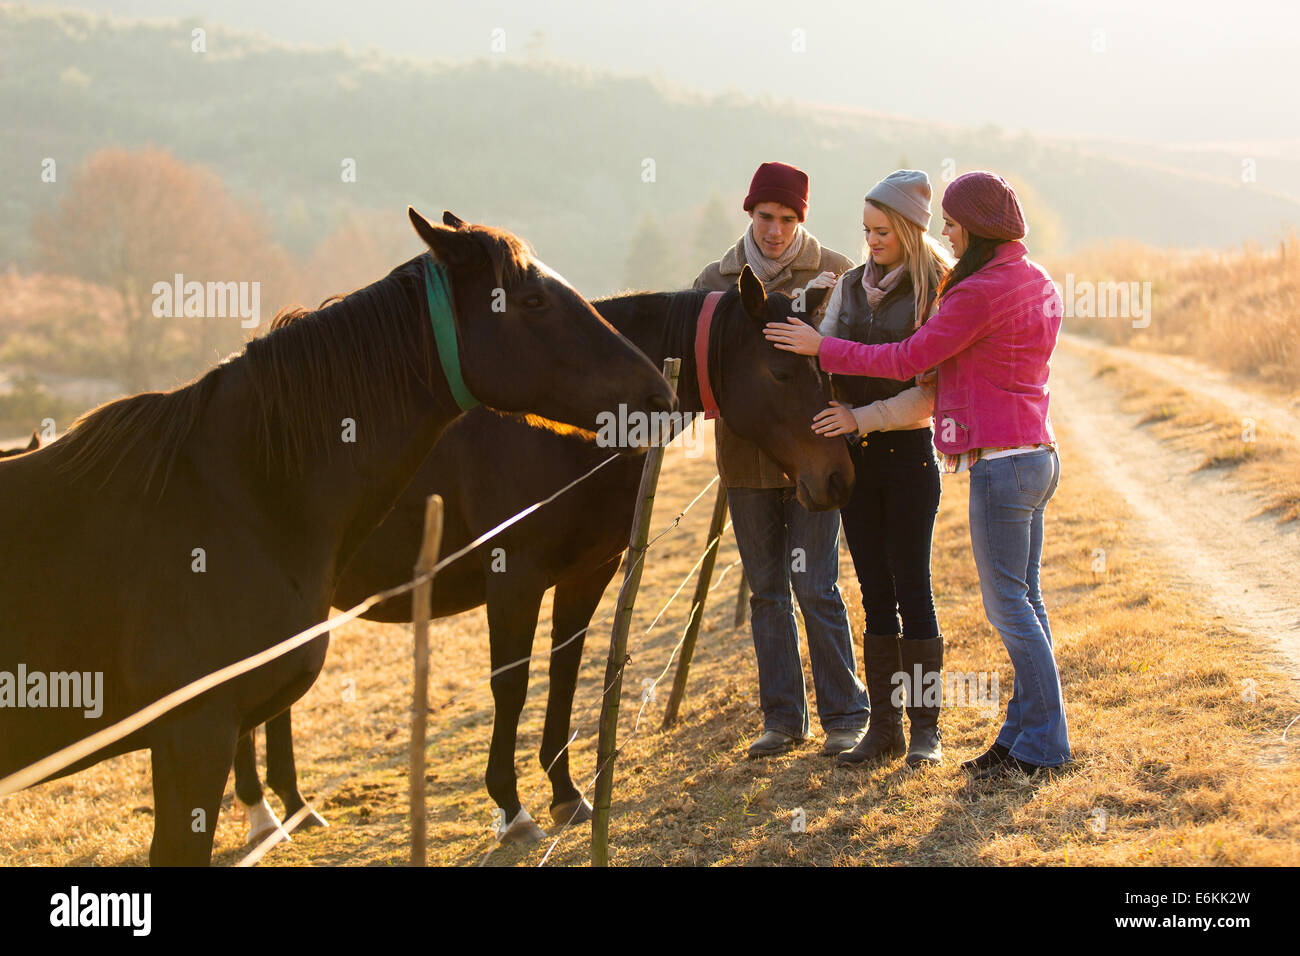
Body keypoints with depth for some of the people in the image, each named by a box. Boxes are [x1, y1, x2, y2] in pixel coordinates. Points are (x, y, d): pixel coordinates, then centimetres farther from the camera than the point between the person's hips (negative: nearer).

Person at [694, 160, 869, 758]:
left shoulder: (833, 275, -1)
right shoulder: (716, 281, 7)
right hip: (745, 455, 3)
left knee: (817, 587, -5)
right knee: (766, 590, 8)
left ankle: (844, 714, 7)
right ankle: (782, 717, 16)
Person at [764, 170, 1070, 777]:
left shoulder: (979, 293, -17)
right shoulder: (1037, 283, 12)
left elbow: (906, 359, -13)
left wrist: (822, 348, -5)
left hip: (1001, 464, -10)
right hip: (1037, 454, 10)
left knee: (1007, 604, -3)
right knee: (1022, 601, 13)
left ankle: (1045, 744, 2)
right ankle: (1023, 732, 18)